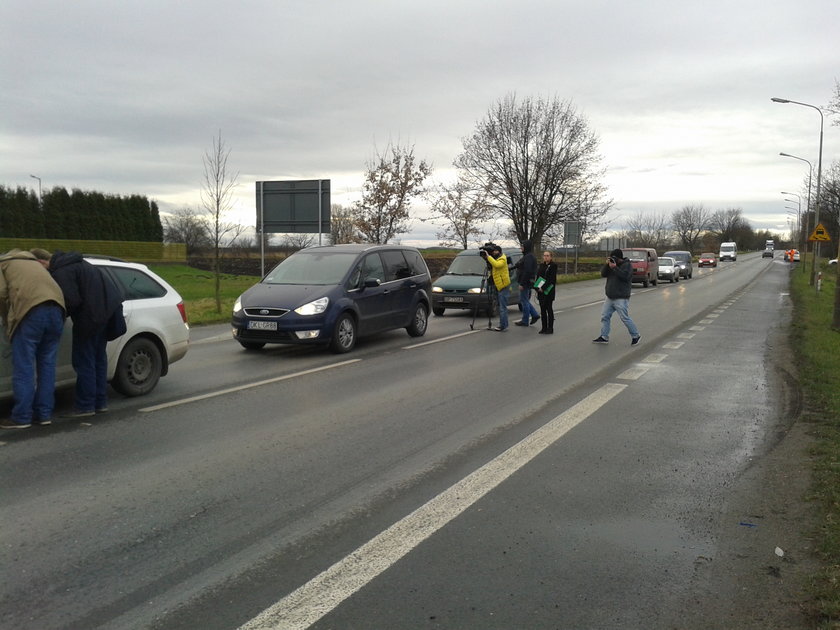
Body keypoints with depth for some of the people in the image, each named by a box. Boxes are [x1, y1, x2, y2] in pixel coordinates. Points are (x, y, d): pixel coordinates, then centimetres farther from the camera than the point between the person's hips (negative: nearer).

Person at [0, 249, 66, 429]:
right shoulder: (33, 261, 37)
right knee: (46, 364, 12)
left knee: (24, 366, 0)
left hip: (30, 311, -5)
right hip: (56, 308, 6)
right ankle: (44, 414, 14)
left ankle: (22, 417, 2)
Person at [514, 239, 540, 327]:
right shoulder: (527, 256, 15)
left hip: (526, 282, -10)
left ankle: (525, 321, 5)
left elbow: (527, 271, -24)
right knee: (525, 300, 17)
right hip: (528, 282, 10)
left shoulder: (528, 257, -18)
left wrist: (522, 283, -23)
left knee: (524, 301, -2)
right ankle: (535, 315, 17)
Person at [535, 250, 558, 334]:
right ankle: (544, 328, 13)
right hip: (541, 291, 6)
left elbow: (551, 279, -15)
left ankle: (550, 328, 3)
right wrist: (538, 288, 2)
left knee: (549, 309, -2)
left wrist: (543, 288, -19)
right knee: (542, 310, 7)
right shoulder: (541, 265, 13)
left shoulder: (553, 265, -7)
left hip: (549, 291, -6)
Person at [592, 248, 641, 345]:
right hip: (610, 298, 8)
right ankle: (604, 337, 10)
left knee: (625, 318, -6)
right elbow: (603, 274, 6)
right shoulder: (612, 264, 14)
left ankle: (635, 336, 7)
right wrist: (607, 265, -9)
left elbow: (625, 276, -23)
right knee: (605, 316, 5)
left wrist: (614, 268, -22)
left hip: (621, 298, -8)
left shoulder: (627, 265, -6)